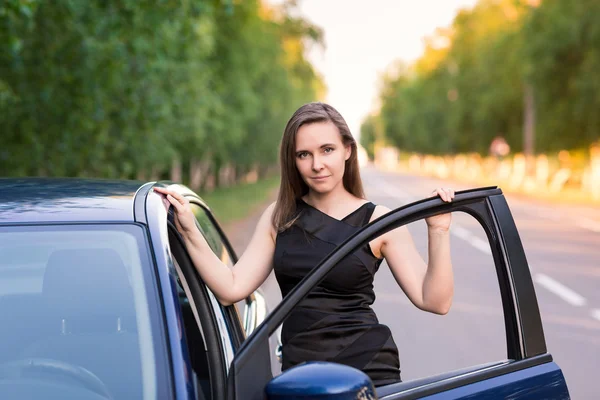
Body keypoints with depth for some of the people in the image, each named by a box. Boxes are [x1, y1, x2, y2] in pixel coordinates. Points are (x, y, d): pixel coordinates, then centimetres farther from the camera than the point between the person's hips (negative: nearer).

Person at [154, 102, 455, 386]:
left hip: (367, 369, -3)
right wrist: (189, 231, -8)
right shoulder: (280, 217, 7)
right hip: (297, 370, 3)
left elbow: (435, 301, -9)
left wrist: (438, 232, -20)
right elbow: (231, 289, 0)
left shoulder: (378, 221, -3)